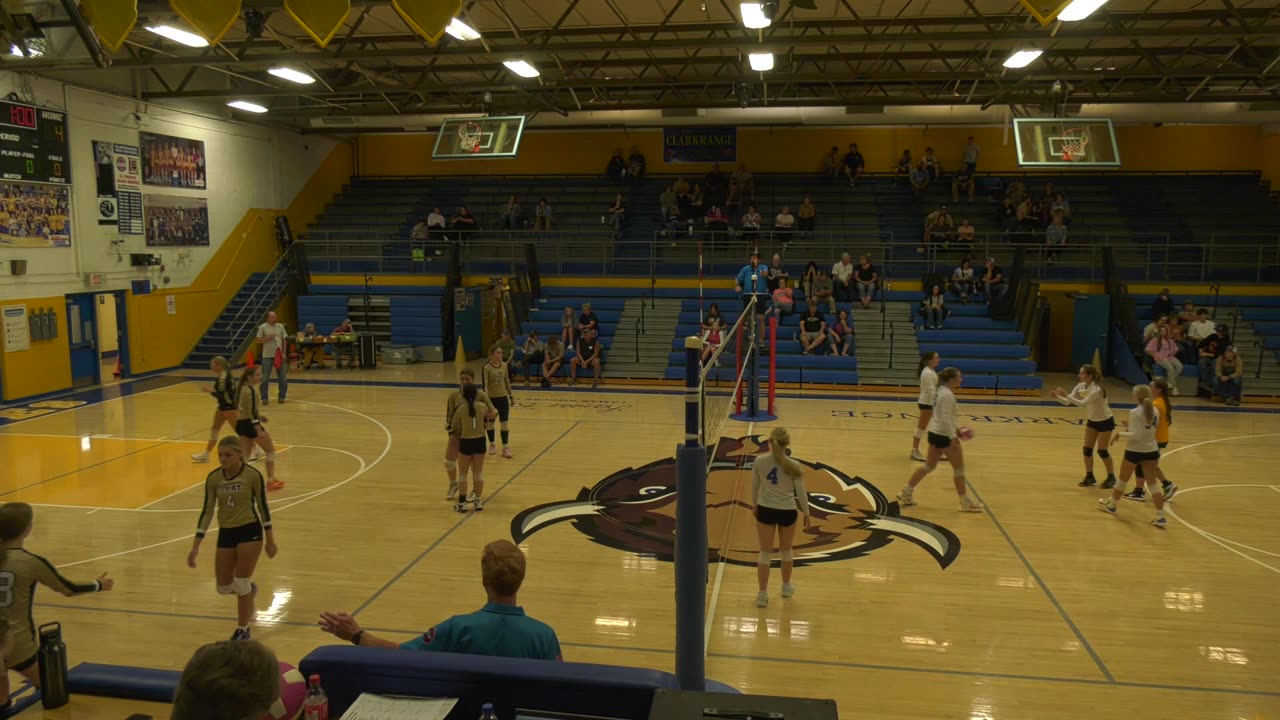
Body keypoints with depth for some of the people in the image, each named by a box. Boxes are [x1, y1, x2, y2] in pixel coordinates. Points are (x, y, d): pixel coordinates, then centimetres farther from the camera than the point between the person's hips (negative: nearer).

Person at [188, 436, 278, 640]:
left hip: (250, 531, -4)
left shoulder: (253, 475, -13)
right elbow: (207, 511, 0)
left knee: (241, 585, -3)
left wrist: (270, 540, -2)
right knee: (224, 587, 8)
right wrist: (195, 546, -4)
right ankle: (249, 590, 43)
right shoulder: (213, 478, -4)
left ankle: (242, 630, 17)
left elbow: (262, 506, -4)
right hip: (225, 533, 4)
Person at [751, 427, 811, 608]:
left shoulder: (759, 461, -12)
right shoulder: (794, 466, -15)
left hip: (765, 510, 0)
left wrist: (754, 505, 18)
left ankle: (763, 594, 10)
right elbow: (801, 492, -8)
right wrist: (806, 513, 7)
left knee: (765, 553, 10)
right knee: (786, 550, 21)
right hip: (787, 511, 0)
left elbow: (755, 486, 0)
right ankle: (786, 586, 40)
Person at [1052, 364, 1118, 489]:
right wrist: (1058, 396, -29)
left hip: (1105, 421, -7)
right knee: (1087, 449, 3)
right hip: (1092, 420, 7)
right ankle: (1090, 476, 15)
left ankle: (1111, 478, 14)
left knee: (1102, 451, -3)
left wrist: (1066, 394, -48)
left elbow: (1082, 403, -42)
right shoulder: (1080, 387, -9)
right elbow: (1068, 402, -10)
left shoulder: (1096, 389, -31)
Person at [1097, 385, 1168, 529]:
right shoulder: (1155, 411, 1)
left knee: (1123, 480, 15)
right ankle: (1160, 517, 3)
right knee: (1152, 484, 9)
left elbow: (1136, 436, -22)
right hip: (1151, 450, 5)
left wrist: (1120, 434, -11)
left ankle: (1111, 505, 34)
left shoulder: (1135, 412, -19)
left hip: (1134, 451, -5)